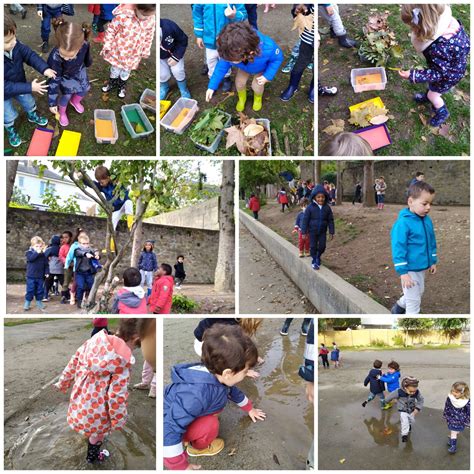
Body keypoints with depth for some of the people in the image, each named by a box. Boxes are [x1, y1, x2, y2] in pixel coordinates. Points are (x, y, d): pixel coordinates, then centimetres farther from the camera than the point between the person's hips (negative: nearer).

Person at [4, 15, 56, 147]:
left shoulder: (15, 45, -28)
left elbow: (30, 55, -13)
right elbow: (6, 86, -39)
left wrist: (44, 68, -30)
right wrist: (30, 87, -38)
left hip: (20, 85, 5)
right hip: (5, 94, -4)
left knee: (29, 103, 29)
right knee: (9, 116, 19)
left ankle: (32, 116, 61)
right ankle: (11, 131, 50)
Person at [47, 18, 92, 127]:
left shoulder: (84, 45, -39)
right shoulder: (55, 57, -44)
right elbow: (54, 80, -32)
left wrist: (88, 64, 14)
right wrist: (52, 103, -25)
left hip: (79, 71, 4)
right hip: (64, 76, -4)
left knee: (85, 88, 17)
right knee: (67, 95, -2)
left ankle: (75, 101, 51)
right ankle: (62, 112, 32)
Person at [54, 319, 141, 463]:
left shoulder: (95, 340, -11)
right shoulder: (122, 363, -29)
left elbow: (73, 363, 1)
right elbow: (116, 396, -25)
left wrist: (62, 383, 17)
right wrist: (119, 421, -9)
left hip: (80, 400, 6)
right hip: (96, 411, -6)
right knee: (98, 433, 27)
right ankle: (92, 457, 50)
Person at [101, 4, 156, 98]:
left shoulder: (151, 20, -19)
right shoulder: (123, 16, -29)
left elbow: (149, 37, -1)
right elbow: (111, 30, -16)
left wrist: (146, 51, 8)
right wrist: (107, 45, -11)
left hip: (134, 54, 2)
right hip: (118, 50, -2)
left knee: (126, 71, 25)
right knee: (115, 69, 22)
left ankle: (122, 85, 51)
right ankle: (112, 82, 50)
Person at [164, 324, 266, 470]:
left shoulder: (215, 375, -15)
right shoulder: (197, 394, -42)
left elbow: (232, 391, 10)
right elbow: (170, 430, -38)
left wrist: (249, 409, 25)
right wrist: (181, 466, -27)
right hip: (170, 426, -8)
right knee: (210, 425, -26)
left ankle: (190, 436, 15)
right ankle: (197, 447, 6)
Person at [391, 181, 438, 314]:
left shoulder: (427, 220, 1)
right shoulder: (403, 223, -23)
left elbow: (431, 242, 15)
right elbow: (398, 248, -23)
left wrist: (433, 261, 17)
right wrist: (403, 272, -23)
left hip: (422, 268, 8)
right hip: (410, 270, -8)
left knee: (418, 293, 25)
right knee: (414, 301, 2)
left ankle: (398, 307, 49)